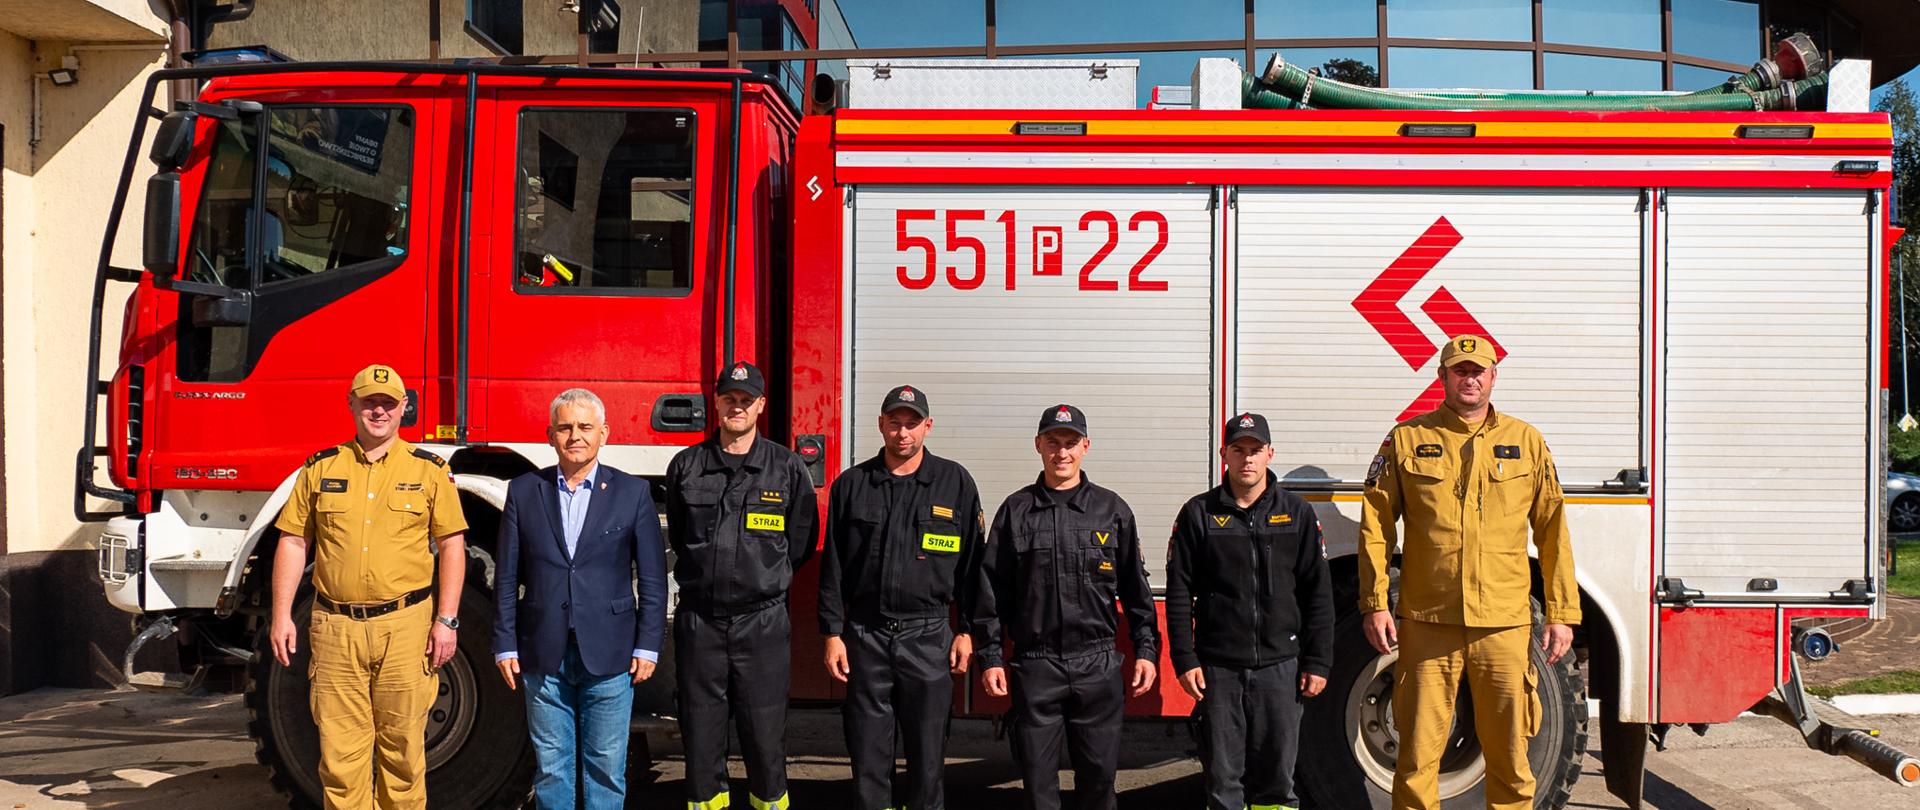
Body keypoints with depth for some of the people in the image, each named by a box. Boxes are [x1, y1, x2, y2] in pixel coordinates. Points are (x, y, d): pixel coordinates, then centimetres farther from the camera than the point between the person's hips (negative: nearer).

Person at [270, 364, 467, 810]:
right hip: (335, 627, 1)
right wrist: (282, 616, 2)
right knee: (340, 750, 2)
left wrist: (446, 620, -4)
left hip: (405, 626, -1)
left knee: (402, 747, 5)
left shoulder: (429, 469, 4)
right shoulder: (321, 468, 9)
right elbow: (293, 542, 9)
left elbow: (451, 545, 3)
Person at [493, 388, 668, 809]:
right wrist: (504, 645, 3)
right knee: (551, 768, 8)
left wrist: (648, 646, -3)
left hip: (609, 657, -1)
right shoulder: (524, 490, 6)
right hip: (543, 656, 1)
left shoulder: (633, 492, 2)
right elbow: (507, 576, 7)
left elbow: (652, 577, 2)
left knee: (606, 768, 5)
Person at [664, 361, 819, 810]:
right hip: (698, 617, 1)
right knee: (700, 728, 8)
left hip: (761, 619, -1)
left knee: (765, 731, 4)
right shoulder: (687, 466, 4)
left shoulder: (787, 468, 0)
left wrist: (764, 579, 9)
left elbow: (800, 541, 8)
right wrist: (707, 574, 12)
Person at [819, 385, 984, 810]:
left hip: (928, 635, -1)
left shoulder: (955, 483, 2)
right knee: (867, 751, 7)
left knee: (928, 751, 6)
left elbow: (972, 563, 4)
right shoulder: (851, 484, 4)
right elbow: (832, 566, 5)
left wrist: (967, 632, 1)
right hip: (865, 634, 1)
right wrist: (833, 633, 1)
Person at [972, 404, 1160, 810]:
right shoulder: (1016, 510, 4)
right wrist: (990, 657, 2)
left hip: (1098, 665, 0)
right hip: (1034, 666, 0)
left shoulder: (1112, 510, 6)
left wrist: (1146, 650, 5)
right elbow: (991, 590, 6)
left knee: (1099, 774, 7)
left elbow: (1135, 588, 9)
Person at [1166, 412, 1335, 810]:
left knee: (1277, 777, 6)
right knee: (1223, 776, 4)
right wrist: (1185, 659, -3)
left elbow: (1318, 593, 5)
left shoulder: (1297, 513, 5)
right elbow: (1179, 593, 3)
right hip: (1219, 667, 0)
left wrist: (1317, 662, 1)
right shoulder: (1199, 513, 3)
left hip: (1280, 665, 1)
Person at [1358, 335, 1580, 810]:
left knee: (1510, 756, 7)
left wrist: (1562, 612, 6)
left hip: (1505, 624, 1)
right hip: (1427, 622, -1)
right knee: (1418, 754, 3)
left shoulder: (1526, 442, 11)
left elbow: (1553, 532, 11)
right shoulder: (1407, 440, 7)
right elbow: (1375, 526, 5)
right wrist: (1375, 604, -2)